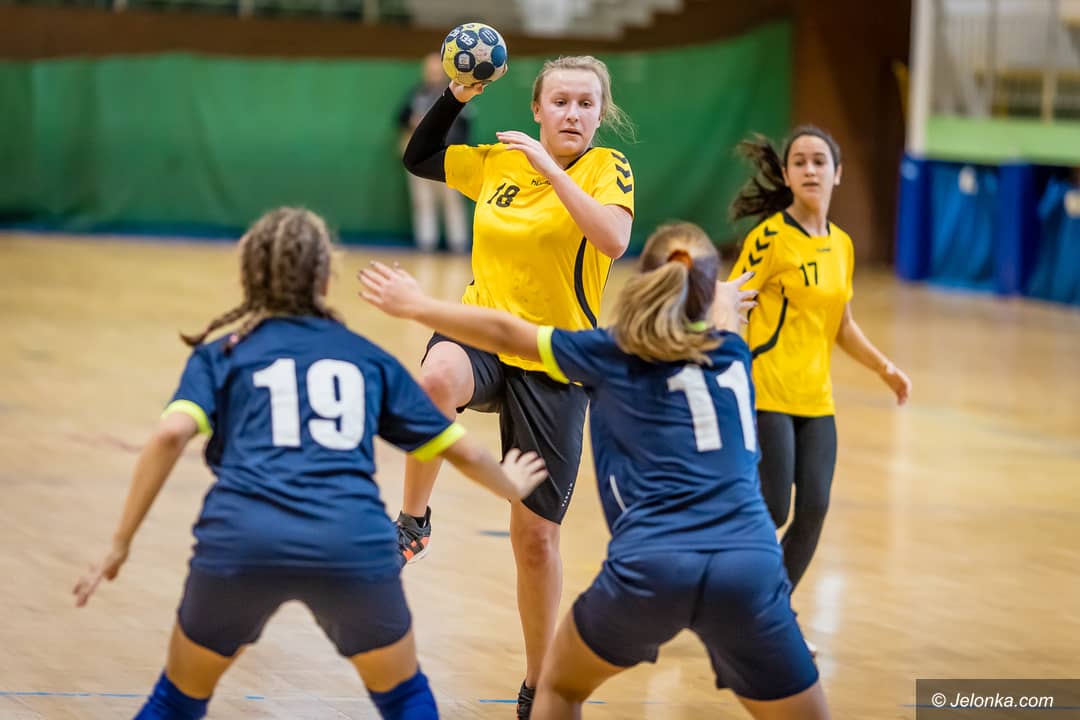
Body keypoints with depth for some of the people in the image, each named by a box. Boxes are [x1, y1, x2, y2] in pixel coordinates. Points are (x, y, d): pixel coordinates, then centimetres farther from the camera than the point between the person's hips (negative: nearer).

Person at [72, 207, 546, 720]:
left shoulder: (221, 355, 19)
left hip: (240, 541, 0)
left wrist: (119, 545, 2)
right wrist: (512, 487, 52)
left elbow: (171, 435, -1)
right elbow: (462, 450, 31)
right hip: (352, 543, 1)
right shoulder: (367, 358, 25)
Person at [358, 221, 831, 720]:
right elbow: (721, 306, 46)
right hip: (747, 565, 1)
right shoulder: (732, 352, 20)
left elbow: (504, 333, 23)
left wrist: (415, 306, 37)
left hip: (651, 563, 0)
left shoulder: (613, 354, 13)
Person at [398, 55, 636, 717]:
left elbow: (614, 239, -25)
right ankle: (414, 519, -17)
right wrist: (456, 97, 4)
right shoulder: (497, 162, 5)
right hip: (483, 331, 2)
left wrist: (549, 167, -26)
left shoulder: (608, 169, -6)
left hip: (554, 365, -2)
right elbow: (417, 158, 18)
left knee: (537, 534, 3)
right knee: (438, 378, -39)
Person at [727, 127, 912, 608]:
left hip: (816, 401, 6)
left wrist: (883, 367, 11)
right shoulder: (771, 238, -9)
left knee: (812, 512, 0)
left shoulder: (842, 245, 11)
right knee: (771, 513, -9)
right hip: (766, 394, -6)